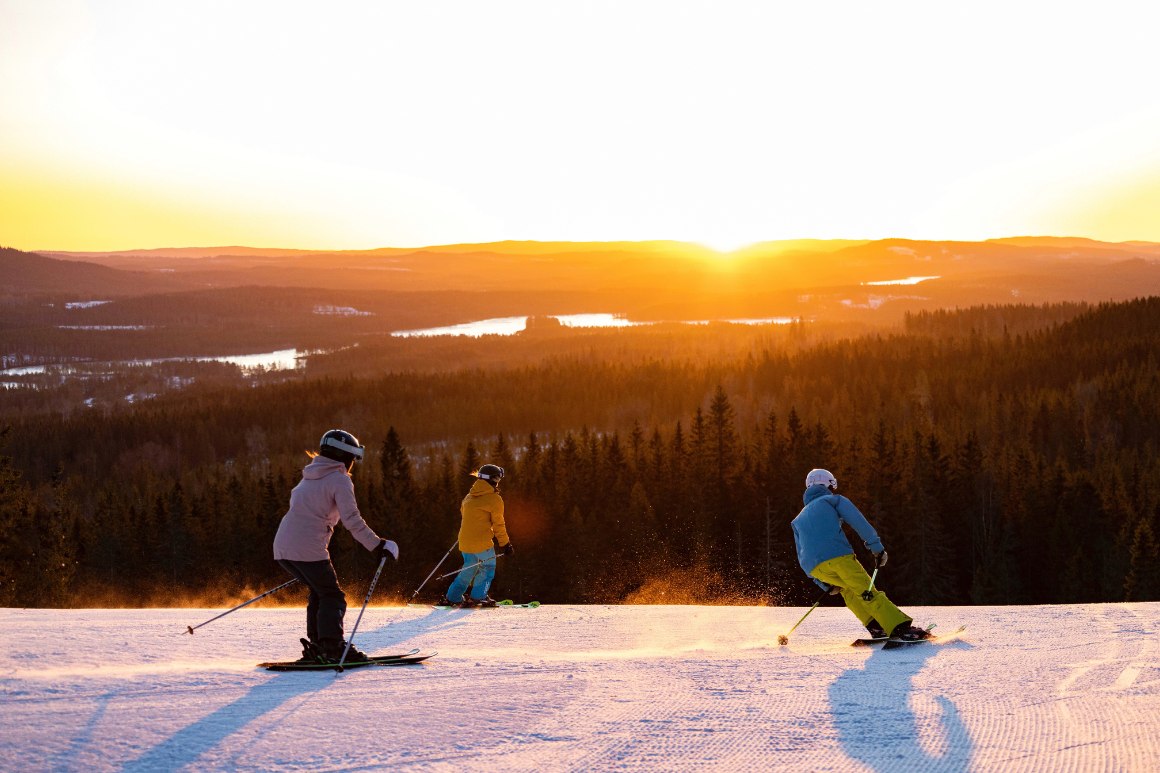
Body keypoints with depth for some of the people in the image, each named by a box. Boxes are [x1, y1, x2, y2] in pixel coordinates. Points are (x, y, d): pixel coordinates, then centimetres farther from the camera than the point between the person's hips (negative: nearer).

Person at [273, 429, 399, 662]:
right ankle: (332, 647, -12)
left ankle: (316, 645, 15)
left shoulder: (309, 478, 23)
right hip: (308, 549, -8)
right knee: (332, 597, 0)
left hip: (283, 547, 8)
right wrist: (377, 545, -8)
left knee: (319, 591, 21)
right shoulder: (339, 479, -3)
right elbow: (352, 520, -12)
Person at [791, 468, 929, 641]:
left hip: (813, 567, 4)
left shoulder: (798, 521, 34)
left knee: (847, 587, 28)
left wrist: (825, 584, 37)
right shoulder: (833, 500, 21)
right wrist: (877, 547, 4)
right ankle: (901, 627, -23)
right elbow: (858, 521, 5)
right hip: (838, 555, -4)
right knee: (867, 592, -7)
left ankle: (875, 627, 16)